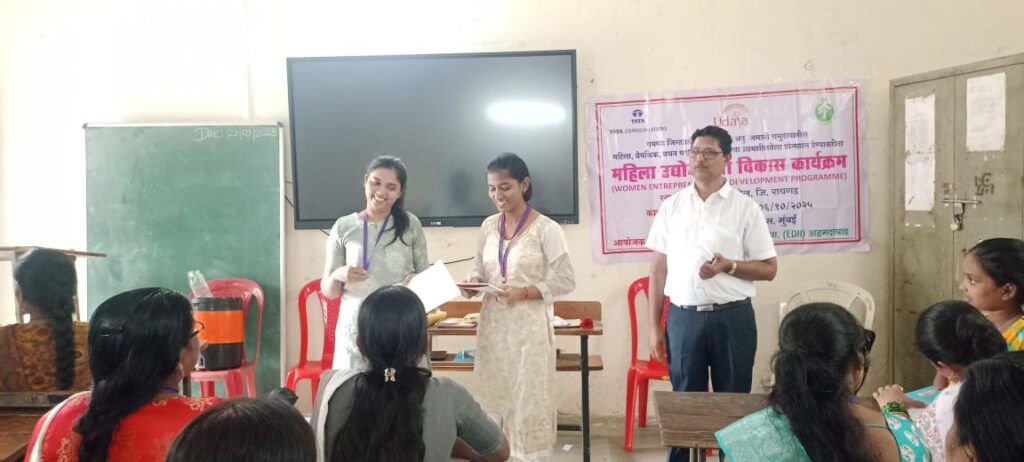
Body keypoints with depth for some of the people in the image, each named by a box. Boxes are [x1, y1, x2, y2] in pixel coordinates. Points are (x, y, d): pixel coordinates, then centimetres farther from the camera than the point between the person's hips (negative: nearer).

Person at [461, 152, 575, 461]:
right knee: (494, 396, 9)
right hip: (493, 324, 5)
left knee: (529, 399, 0)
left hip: (529, 326, -5)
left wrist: (523, 293, -19)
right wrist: (472, 285, -8)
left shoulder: (546, 228, -8)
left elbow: (565, 281, -8)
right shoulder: (488, 226, 7)